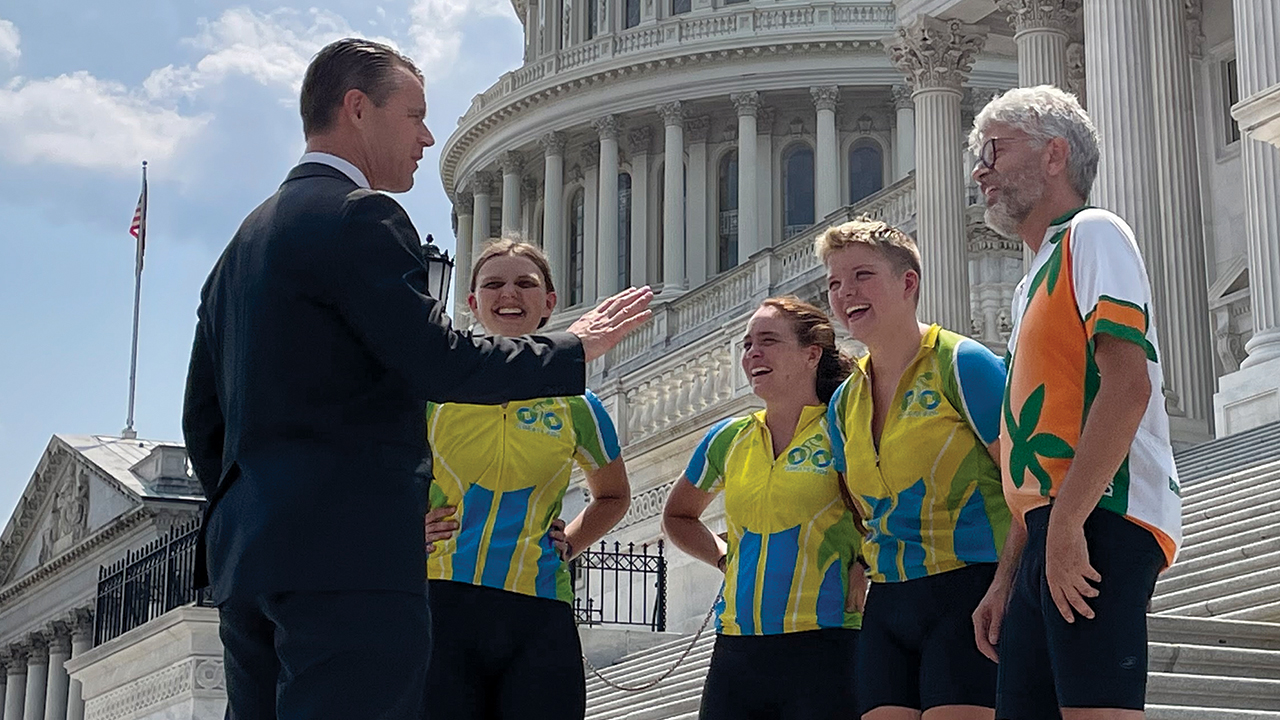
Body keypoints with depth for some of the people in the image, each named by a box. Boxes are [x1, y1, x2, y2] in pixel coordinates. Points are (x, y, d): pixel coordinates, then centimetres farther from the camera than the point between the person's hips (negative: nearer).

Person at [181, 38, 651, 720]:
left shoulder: (245, 241, 22)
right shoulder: (357, 217, -6)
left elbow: (203, 417, 22)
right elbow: (441, 363, -13)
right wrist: (575, 346, 0)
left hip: (245, 558, 10)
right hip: (349, 555, -9)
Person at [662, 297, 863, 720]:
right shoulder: (728, 439, 13)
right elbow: (677, 516, 29)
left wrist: (865, 564, -6)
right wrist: (724, 559, 14)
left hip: (823, 648, -5)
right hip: (736, 649, 5)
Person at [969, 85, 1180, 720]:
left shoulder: (1091, 233, 1)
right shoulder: (1034, 283, 29)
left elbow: (1128, 384, -15)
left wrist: (1066, 523, -21)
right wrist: (1007, 584, 20)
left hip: (1098, 521, -9)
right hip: (1054, 531, 10)